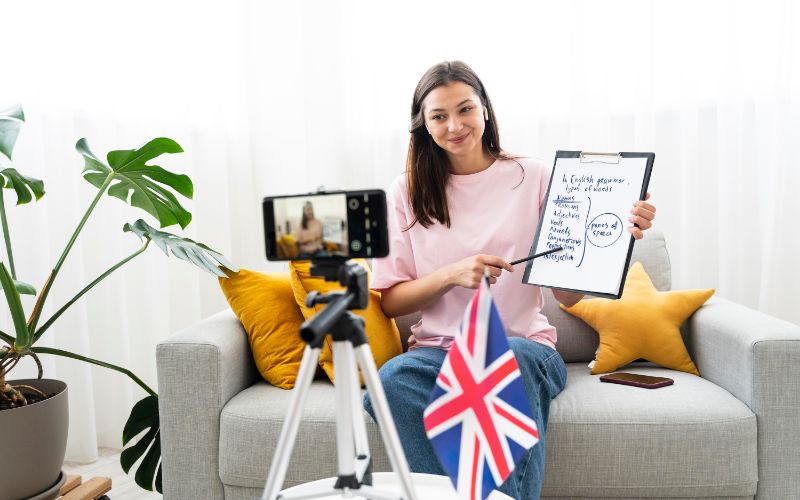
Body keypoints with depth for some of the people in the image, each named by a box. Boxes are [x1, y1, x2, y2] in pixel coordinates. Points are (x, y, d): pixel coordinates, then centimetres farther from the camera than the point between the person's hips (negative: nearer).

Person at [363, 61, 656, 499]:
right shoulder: (407, 192, 6)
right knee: (393, 379, -32)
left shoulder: (533, 178, 3)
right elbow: (390, 302, 3)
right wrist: (452, 274, -14)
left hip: (525, 344, 0)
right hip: (438, 348, 1)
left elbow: (568, 294, -1)